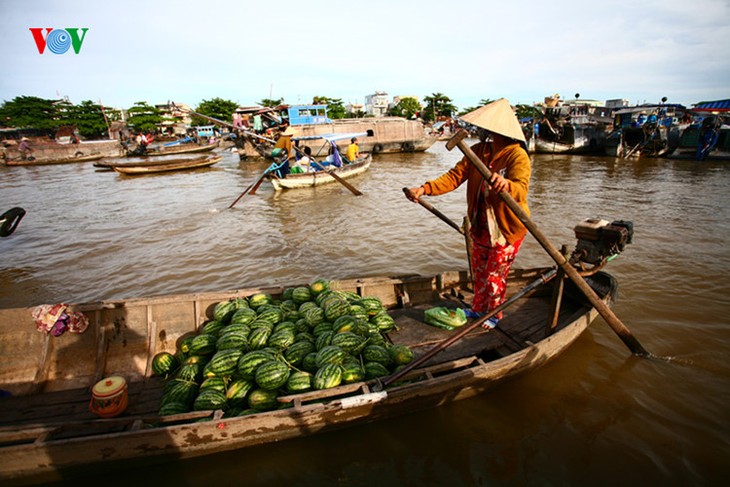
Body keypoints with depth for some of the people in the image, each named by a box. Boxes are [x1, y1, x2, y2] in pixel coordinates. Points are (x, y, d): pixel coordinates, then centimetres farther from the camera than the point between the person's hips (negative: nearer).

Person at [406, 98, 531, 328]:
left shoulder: (517, 156, -21)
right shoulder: (478, 151, -2)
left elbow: (521, 188, -37)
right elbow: (454, 176, -8)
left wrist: (506, 185, -61)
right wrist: (425, 189, -22)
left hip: (507, 228, -6)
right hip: (481, 225, 6)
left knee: (494, 275, 9)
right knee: (479, 271, 20)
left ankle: (494, 315, 34)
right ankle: (479, 309, 44)